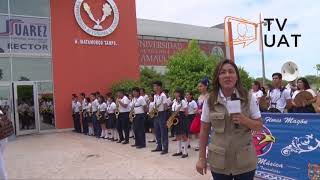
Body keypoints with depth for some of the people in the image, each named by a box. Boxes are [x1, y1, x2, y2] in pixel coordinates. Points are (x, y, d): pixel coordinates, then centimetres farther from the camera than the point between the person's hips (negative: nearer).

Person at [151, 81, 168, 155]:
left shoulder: (163, 95, -12)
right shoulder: (155, 96, 12)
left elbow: (165, 106, -13)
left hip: (162, 114, -8)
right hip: (156, 114, 8)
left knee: (163, 132, -3)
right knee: (157, 131, 12)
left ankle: (165, 148, 2)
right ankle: (159, 147, 22)